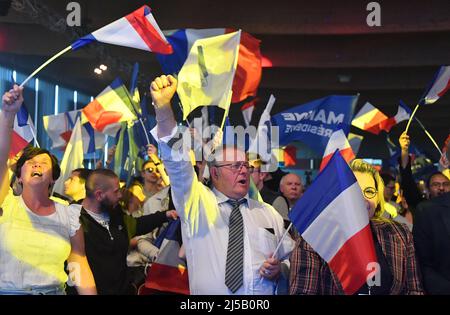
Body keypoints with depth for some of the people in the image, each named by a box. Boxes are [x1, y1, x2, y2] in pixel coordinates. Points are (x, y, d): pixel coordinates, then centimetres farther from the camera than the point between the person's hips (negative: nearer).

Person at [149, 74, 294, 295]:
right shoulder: (197, 203, 5)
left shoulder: (268, 213, 13)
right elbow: (176, 162, -8)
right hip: (206, 291, -2)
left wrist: (279, 270, -3)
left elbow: (292, 258, 19)